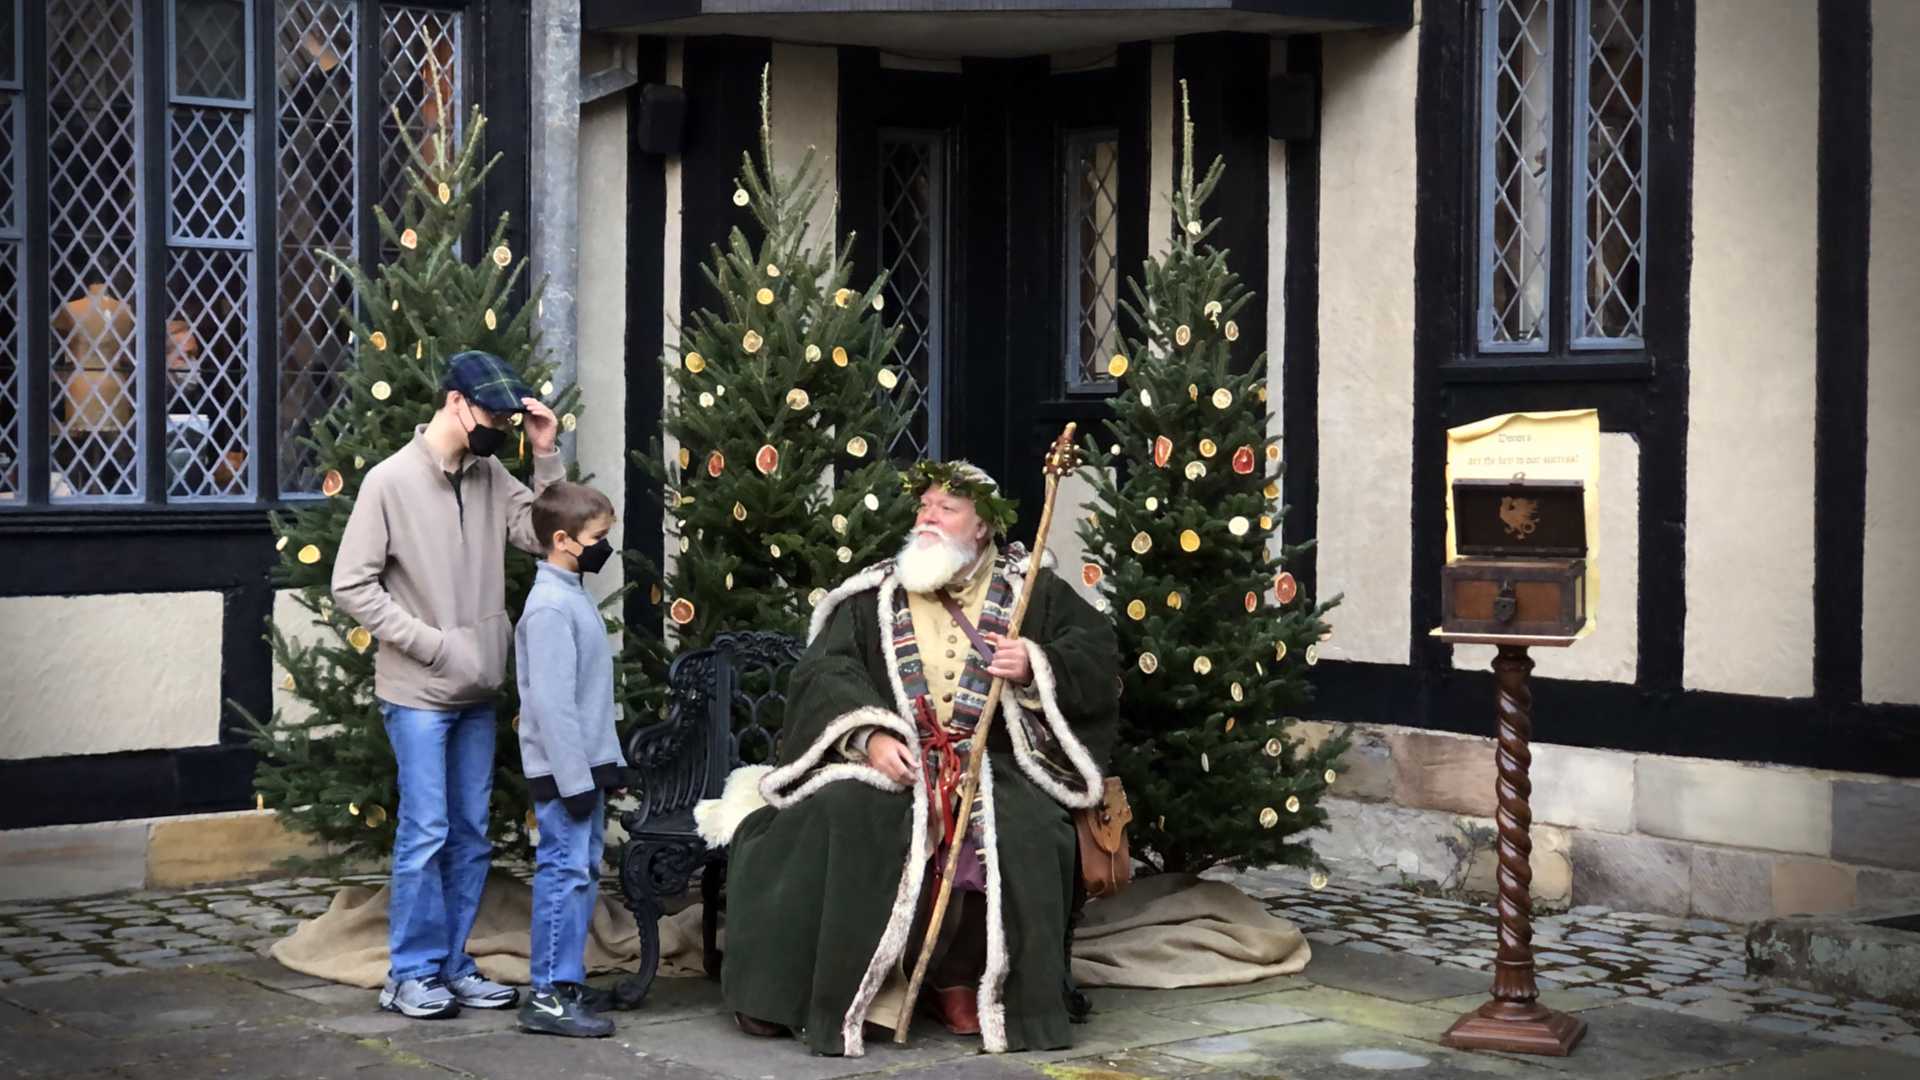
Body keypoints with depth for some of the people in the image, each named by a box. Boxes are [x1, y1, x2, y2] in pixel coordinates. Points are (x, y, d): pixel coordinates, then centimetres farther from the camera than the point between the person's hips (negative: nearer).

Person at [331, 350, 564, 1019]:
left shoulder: (492, 478, 7)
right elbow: (351, 586, -10)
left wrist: (546, 456, -6)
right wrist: (432, 644, -14)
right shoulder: (391, 481, -9)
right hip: (417, 693, -6)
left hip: (477, 693, 6)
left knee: (471, 836, 9)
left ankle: (452, 966, 19)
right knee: (425, 832, -5)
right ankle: (411, 975, 6)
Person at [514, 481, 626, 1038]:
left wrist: (604, 764, 19)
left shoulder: (574, 597, 14)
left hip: (587, 764, 10)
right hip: (564, 771, -10)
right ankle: (547, 997, -4)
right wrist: (573, 779, -21)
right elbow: (551, 702, -21)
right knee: (565, 872, -8)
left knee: (583, 871, 13)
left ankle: (568, 980, 20)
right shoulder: (550, 607, -17)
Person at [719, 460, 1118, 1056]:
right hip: (889, 758, 0)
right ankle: (834, 988, -17)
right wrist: (869, 734, -18)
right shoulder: (874, 594, 10)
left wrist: (1037, 668, -13)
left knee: (1025, 830, -31)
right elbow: (825, 672, -1)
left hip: (991, 764, 0)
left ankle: (958, 980, -13)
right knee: (839, 815, -30)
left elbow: (1098, 653, 7)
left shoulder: (1030, 589, 10)